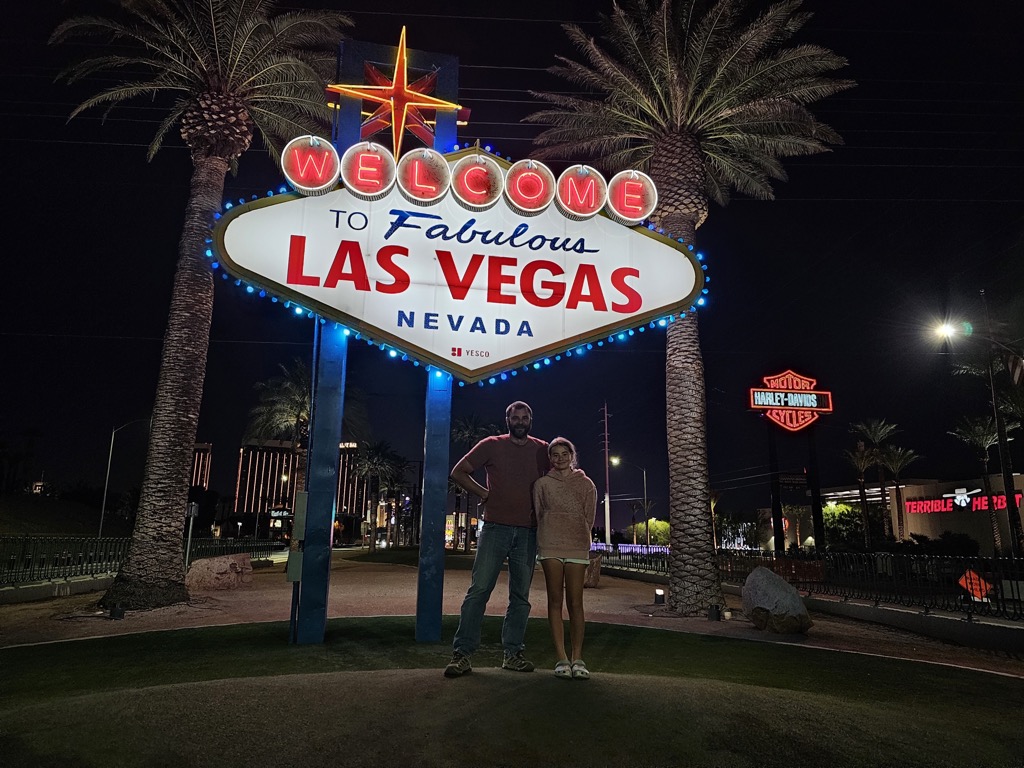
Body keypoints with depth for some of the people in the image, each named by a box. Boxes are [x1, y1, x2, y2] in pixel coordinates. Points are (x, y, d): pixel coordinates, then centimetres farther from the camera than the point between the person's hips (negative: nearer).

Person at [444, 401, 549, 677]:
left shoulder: (542, 450, 7)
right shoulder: (491, 445, 3)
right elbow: (458, 472, 6)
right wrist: (484, 493, -2)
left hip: (528, 532, 3)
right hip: (495, 528, -2)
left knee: (521, 596, 8)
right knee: (479, 589, -6)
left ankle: (513, 654, 18)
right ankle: (462, 653, 0)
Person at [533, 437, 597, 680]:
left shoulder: (586, 484, 10)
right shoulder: (542, 483, 10)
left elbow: (589, 517, 12)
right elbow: (537, 514, 13)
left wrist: (577, 537, 7)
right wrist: (549, 537, 9)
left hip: (577, 547, 0)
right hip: (550, 546, 0)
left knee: (575, 602, -3)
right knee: (555, 600, -1)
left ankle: (577, 658, 0)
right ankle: (561, 658, 1)